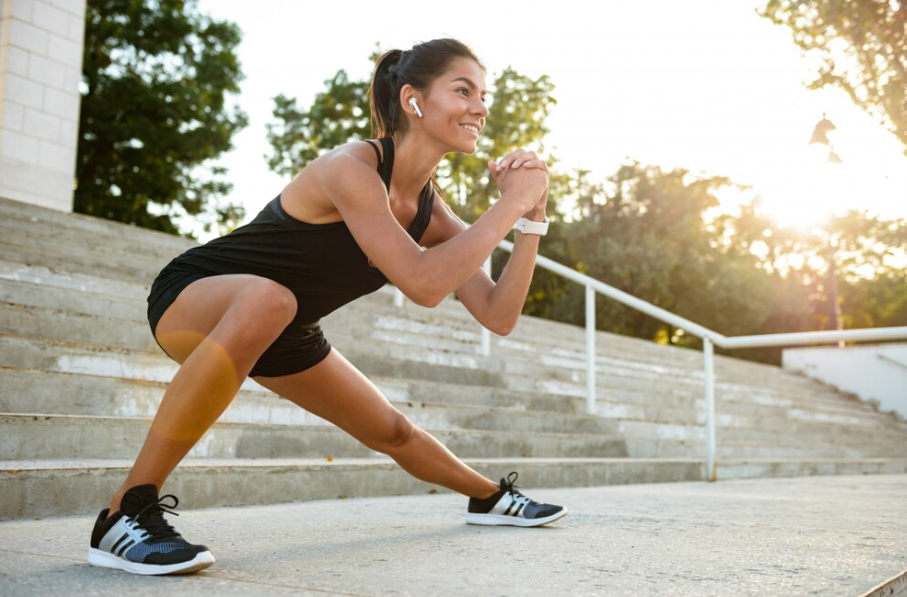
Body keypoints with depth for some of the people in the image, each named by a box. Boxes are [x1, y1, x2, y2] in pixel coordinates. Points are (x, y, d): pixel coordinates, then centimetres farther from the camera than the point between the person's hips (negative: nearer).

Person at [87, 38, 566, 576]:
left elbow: (499, 316, -7)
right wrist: (510, 205, -31)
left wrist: (532, 217, -15)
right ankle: (127, 513, -35)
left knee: (393, 432, 15)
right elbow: (422, 284, -40)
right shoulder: (351, 167, -29)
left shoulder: (431, 210, -6)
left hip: (282, 333, 7)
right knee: (266, 299, -43)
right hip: (191, 297, -7)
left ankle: (490, 496, 44)